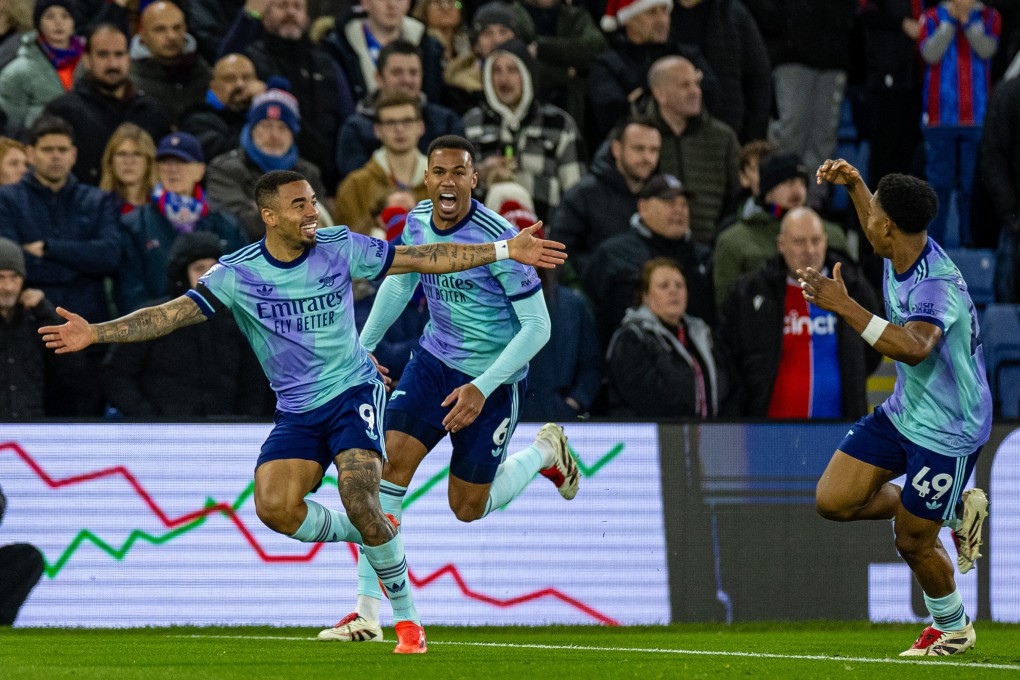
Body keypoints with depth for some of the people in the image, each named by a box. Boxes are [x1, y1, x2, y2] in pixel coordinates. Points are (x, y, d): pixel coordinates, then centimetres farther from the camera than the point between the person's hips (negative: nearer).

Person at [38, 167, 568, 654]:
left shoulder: (340, 248, -5)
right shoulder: (237, 274, -8)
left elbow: (423, 259, 3)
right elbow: (172, 313, -13)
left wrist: (504, 250, 1)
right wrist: (96, 333, -26)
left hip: (353, 392, -2)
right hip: (296, 410, 2)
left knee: (358, 500, -22)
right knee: (274, 508, -20)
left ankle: (406, 617, -5)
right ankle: (367, 537, 8)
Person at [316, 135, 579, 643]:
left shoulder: (498, 238, -24)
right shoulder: (417, 221, -5)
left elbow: (537, 326, -20)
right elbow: (400, 281, 17)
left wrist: (483, 387, -25)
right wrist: (362, 347, 16)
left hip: (493, 377, -5)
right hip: (435, 359, 5)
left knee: (468, 507, 5)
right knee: (391, 463, -14)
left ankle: (545, 452, 34)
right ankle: (367, 611, -11)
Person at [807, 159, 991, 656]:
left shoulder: (936, 287, -32)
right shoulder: (899, 251, -5)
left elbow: (915, 348, -51)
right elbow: (878, 230, 22)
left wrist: (843, 306, -52)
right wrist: (853, 184, 6)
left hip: (948, 429, -9)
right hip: (903, 410, 9)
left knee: (912, 542, 2)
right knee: (834, 500, 1)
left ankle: (953, 629, 31)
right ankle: (957, 509, 19)